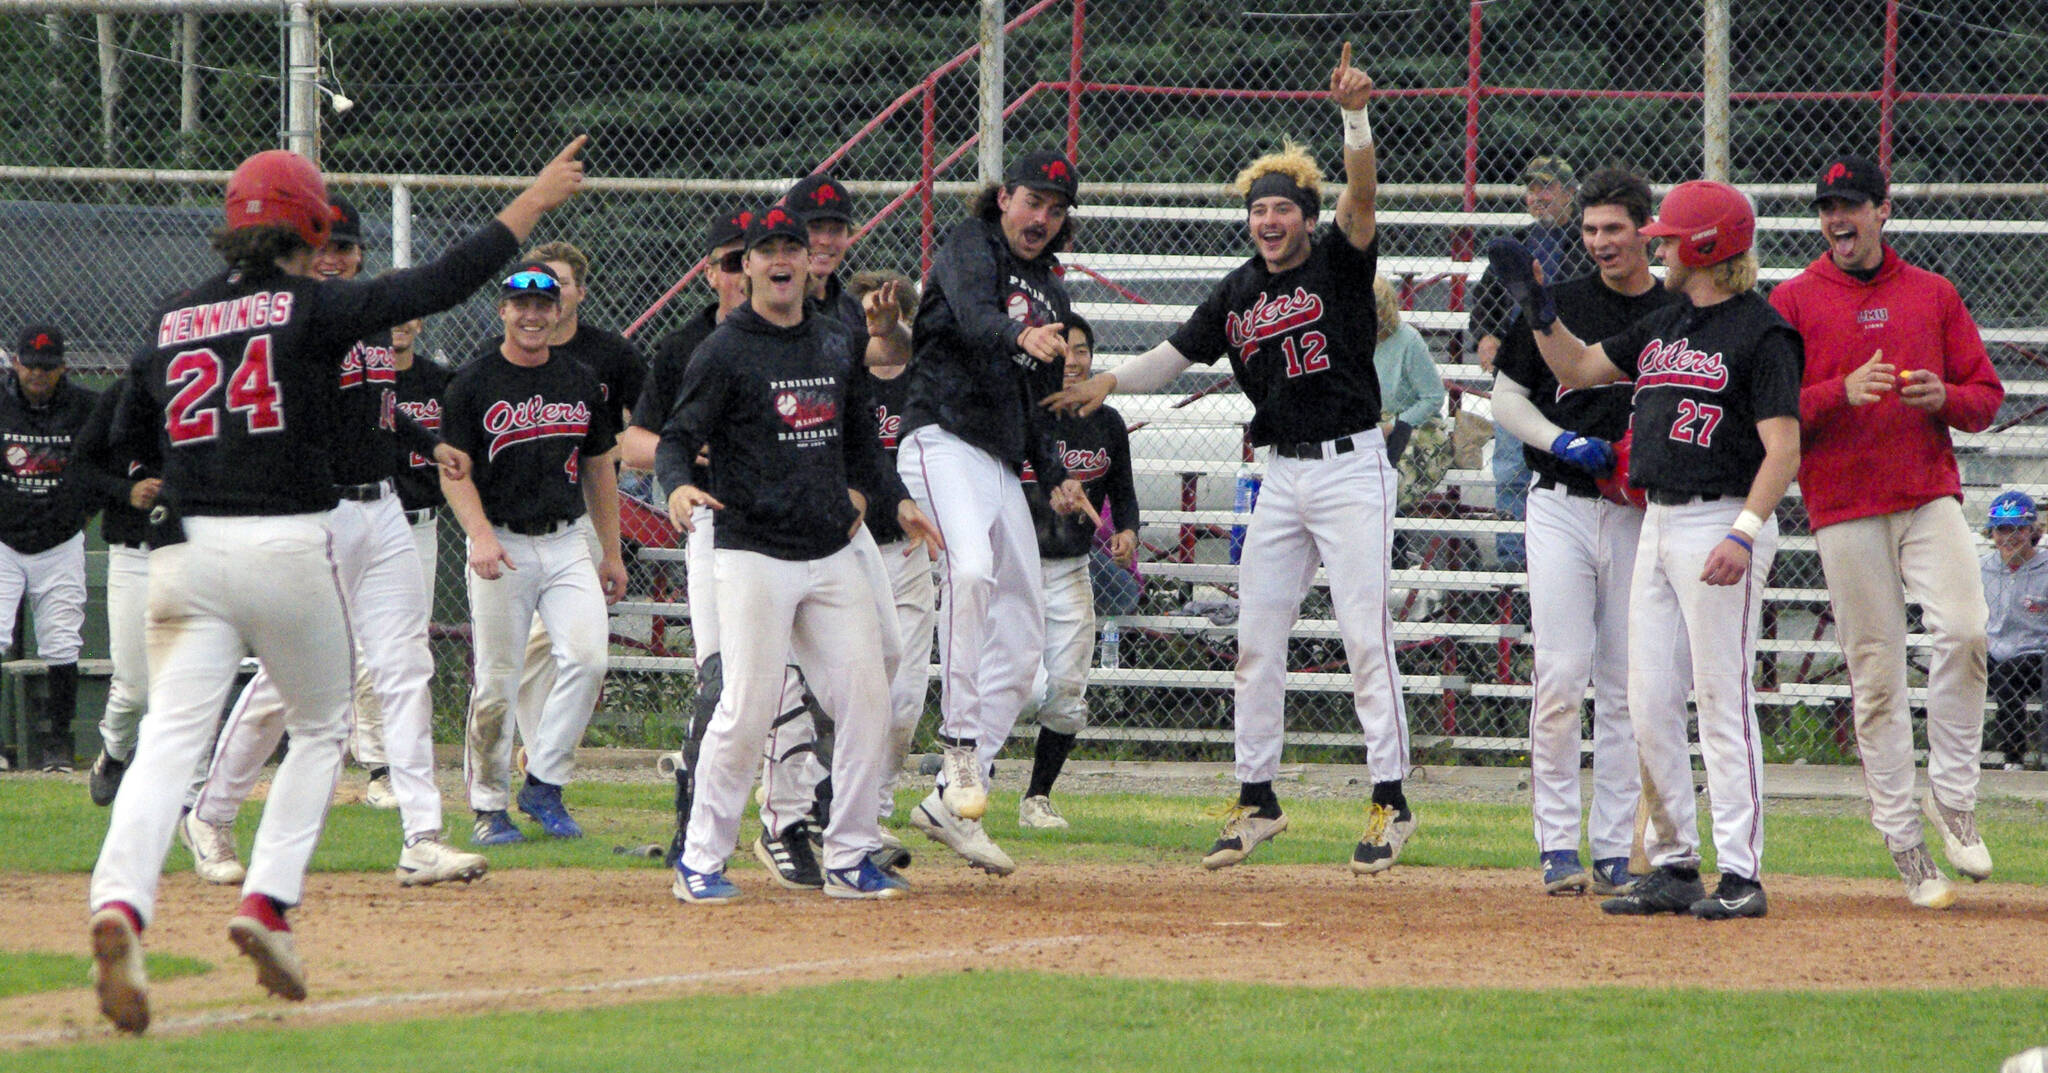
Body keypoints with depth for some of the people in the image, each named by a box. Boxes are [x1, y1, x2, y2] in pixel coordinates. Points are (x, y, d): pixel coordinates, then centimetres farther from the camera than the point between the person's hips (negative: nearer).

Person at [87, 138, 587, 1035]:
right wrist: (537, 200, 5)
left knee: (171, 735, -7)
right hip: (287, 548, -3)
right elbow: (443, 282, -4)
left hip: (184, 550, 3)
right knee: (320, 727, 17)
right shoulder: (312, 307, -2)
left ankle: (120, 904, -30)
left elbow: (127, 443, 17)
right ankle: (268, 902, 2)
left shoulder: (172, 321, 10)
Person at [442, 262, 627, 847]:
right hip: (502, 546, -3)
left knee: (586, 658, -14)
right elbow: (454, 471, -6)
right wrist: (481, 535, -22)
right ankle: (489, 806, 7)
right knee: (497, 682, -3)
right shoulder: (474, 383, -2)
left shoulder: (581, 382, 11)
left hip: (567, 543, 3)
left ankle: (543, 785, -1)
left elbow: (599, 468, 18)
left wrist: (611, 553, 16)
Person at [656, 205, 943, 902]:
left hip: (834, 552, 6)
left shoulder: (838, 345, 14)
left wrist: (893, 500, 16)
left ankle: (850, 857, 10)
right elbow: (678, 439, -9)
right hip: (756, 554, -6)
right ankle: (700, 861, 1)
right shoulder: (725, 352, -5)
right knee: (748, 708, -10)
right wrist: (679, 485, -29)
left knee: (866, 699, 0)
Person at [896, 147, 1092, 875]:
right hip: (942, 440, -9)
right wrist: (1020, 336, -44)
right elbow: (974, 315, -23)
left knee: (1021, 637, 4)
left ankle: (953, 802, 7)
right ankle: (960, 746, -31)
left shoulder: (1051, 293, 23)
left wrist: (1053, 475, 13)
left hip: (1003, 465, 9)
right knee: (971, 568, -35)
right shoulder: (970, 248, 0)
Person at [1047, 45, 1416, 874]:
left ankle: (1390, 799, -4)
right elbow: (1176, 356, 11)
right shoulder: (1238, 294, 9)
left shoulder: (1338, 264, -5)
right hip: (1281, 476, 6)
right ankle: (1256, 798, 13)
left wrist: (1355, 117, -36)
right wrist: (1108, 383, -5)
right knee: (1256, 637, 5)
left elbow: (1362, 193, -21)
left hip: (1351, 464, -6)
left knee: (1366, 636, -8)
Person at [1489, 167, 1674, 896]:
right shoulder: (1557, 306, 4)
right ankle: (1557, 844, -4)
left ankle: (1614, 852, 7)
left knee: (1626, 690, 3)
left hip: (1641, 519, 1)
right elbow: (1506, 397, 8)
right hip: (1562, 507, -1)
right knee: (1561, 677, -8)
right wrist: (1562, 443, -9)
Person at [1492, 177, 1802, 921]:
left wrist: (1745, 534, -26)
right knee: (1649, 705, 7)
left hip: (1721, 520, -9)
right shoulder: (1663, 328, 16)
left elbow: (1783, 449, -16)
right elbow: (1577, 369, 26)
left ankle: (1741, 873, -7)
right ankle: (1673, 865, 14)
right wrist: (1533, 303, 14)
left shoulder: (1762, 333, -10)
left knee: (1723, 700, -9)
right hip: (1658, 525, 9)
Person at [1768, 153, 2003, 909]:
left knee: (1962, 631, -20)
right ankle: (1903, 843, 3)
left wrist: (1944, 398, -8)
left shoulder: (1933, 295, 13)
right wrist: (1843, 392, -17)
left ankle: (1952, 797, -3)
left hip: (1931, 496, 1)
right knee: (1876, 676, -2)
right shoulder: (1791, 303, 6)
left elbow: (1986, 395, 14)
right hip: (1844, 508, -1)